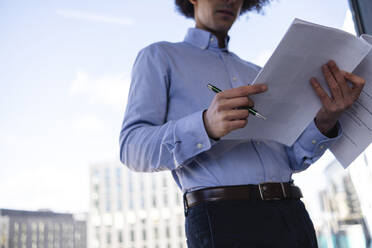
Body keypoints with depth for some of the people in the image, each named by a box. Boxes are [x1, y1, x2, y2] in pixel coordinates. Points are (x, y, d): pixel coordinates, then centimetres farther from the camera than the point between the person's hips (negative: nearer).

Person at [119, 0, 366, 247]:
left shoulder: (255, 75, 23)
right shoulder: (158, 57, 8)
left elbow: (294, 157, 14)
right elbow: (133, 149, -6)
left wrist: (327, 120, -8)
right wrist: (206, 126, -24)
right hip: (222, 222, -5)